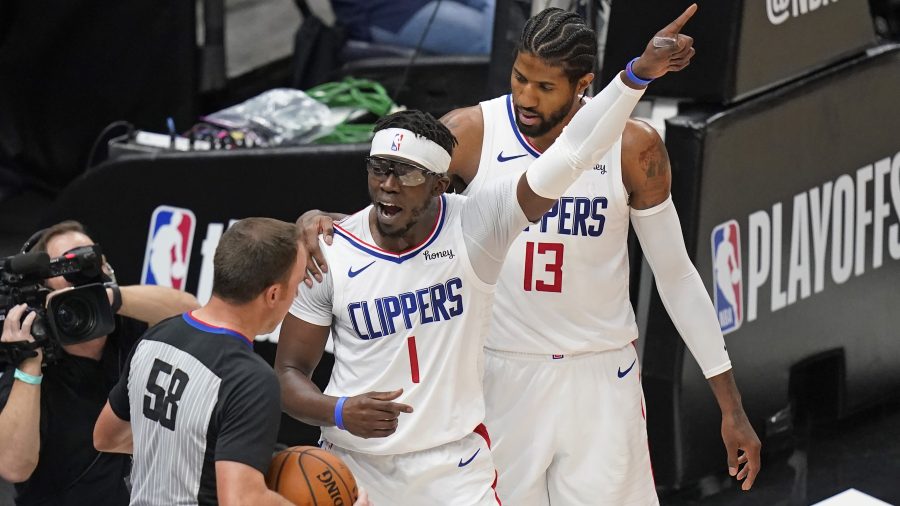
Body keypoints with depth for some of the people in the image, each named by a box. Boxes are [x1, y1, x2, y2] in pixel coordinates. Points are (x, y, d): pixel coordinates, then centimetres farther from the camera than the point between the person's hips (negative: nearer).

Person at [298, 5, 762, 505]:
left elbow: (676, 276, 0)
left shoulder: (633, 148, -8)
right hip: (500, 375, 0)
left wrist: (731, 405, 0)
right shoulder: (469, 134, -10)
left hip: (601, 376, 0)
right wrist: (319, 220, -27)